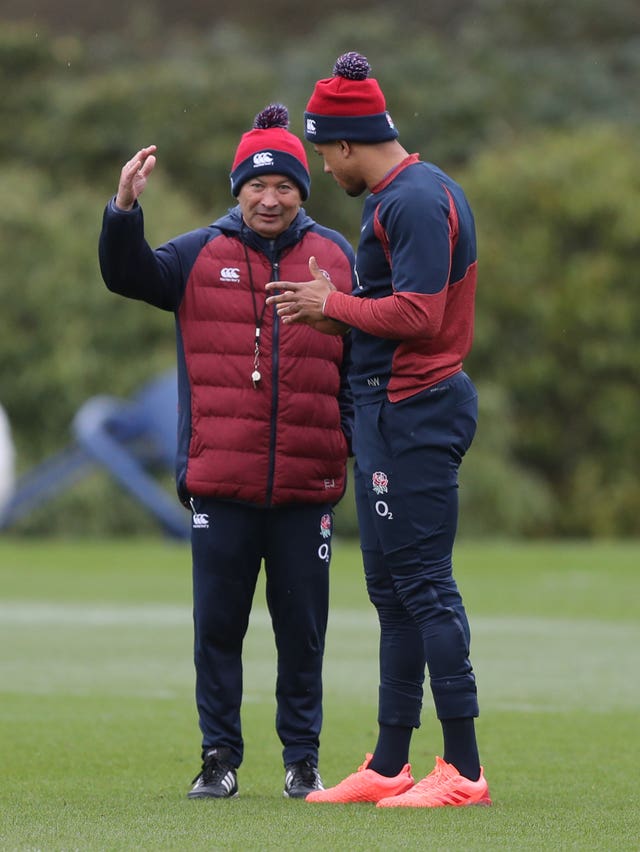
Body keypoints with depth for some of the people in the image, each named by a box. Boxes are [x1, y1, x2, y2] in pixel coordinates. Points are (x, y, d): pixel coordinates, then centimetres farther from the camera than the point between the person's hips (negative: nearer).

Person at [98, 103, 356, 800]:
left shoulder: (335, 258, 8)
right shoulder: (201, 256, 6)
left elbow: (363, 354, 12)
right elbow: (126, 274, -7)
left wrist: (355, 435, 4)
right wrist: (124, 208, -23)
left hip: (306, 485, 0)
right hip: (219, 480, 0)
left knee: (302, 628, 5)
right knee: (217, 624, 3)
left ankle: (302, 757, 14)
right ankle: (219, 757, 11)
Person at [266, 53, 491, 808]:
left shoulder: (415, 202, -16)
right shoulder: (405, 196, 17)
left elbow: (417, 314, -23)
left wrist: (332, 303, -12)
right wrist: (330, 306, 15)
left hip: (413, 412, -11)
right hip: (391, 407, 11)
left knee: (424, 583, -11)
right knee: (392, 588, 14)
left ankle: (463, 769, -10)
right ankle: (389, 765, 20)